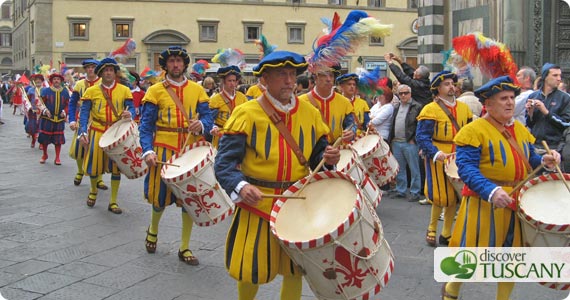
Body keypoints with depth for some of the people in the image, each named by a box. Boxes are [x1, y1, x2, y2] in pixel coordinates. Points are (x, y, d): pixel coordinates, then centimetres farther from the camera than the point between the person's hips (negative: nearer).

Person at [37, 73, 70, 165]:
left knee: (58, 139, 1)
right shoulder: (45, 91, 0)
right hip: (47, 118, -1)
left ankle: (57, 158, 9)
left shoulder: (65, 92, 6)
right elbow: (41, 103, 1)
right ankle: (45, 155, 26)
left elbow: (67, 104, 11)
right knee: (44, 138, 5)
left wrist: (64, 112, -5)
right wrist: (45, 110, -16)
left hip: (60, 119, 1)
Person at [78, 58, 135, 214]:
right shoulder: (91, 91, 0)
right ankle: (93, 191, 38)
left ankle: (113, 202, 14)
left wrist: (129, 114, -26)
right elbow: (84, 113, -2)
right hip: (97, 132, 0)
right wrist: (82, 132, -15)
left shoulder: (124, 90, 1)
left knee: (116, 167, 3)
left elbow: (132, 108, -1)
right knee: (94, 166, 6)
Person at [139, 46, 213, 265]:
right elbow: (146, 125, -3)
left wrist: (201, 125, -21)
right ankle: (153, 230, 39)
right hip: (164, 151, -2)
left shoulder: (197, 90, 8)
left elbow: (208, 117, 4)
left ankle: (184, 248, 17)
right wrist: (148, 151, -18)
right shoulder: (155, 91, 2)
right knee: (161, 196, 7)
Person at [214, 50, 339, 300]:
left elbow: (317, 156, 11)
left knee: (295, 270, 12)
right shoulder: (247, 113, -9)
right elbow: (224, 163, -13)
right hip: (257, 206, -3)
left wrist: (327, 160, -12)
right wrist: (240, 186, -32)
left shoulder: (310, 112, 3)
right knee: (251, 272, 7)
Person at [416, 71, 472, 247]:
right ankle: (431, 230, 20)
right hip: (438, 160, -5)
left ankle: (446, 234, 23)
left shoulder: (464, 108, 10)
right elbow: (422, 136, -14)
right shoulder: (430, 109, -8)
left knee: (453, 197, 9)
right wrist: (436, 153, -28)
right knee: (440, 197, -3)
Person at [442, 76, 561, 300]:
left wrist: (544, 162, -2)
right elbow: (466, 169, -21)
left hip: (519, 204, 6)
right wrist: (492, 191, -36)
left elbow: (527, 161, 21)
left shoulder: (520, 130, 11)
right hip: (484, 204, -6)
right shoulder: (474, 130, -12)